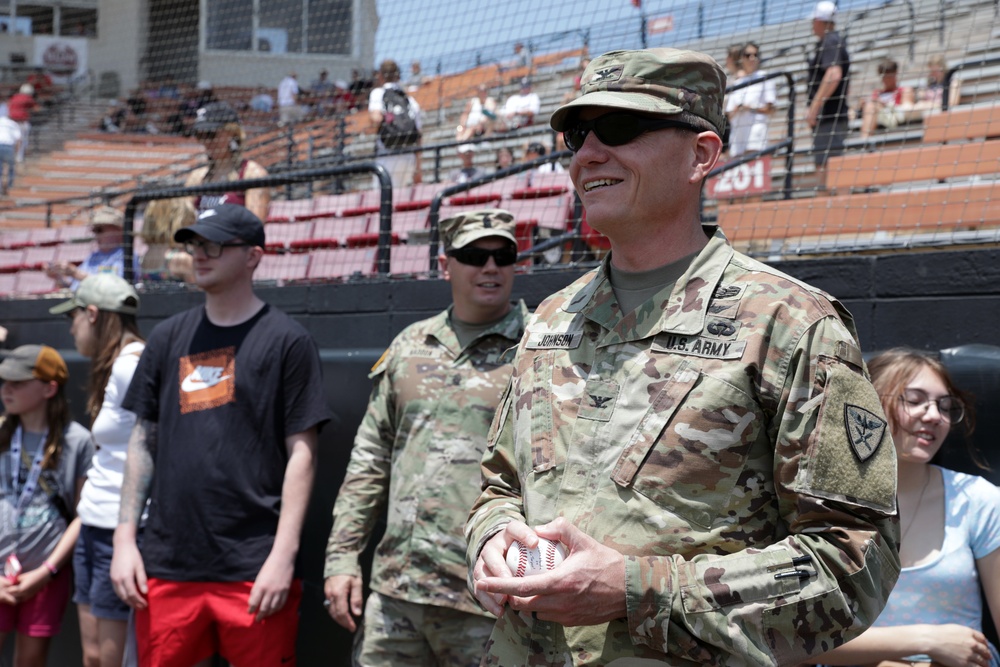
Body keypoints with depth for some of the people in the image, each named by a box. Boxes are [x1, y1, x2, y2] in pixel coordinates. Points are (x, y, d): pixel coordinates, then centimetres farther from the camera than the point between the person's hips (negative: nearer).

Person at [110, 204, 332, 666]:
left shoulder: (287, 340, 1)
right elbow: (143, 441, 14)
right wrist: (124, 538, 6)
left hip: (254, 571, -4)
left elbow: (301, 453, -3)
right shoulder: (168, 338, 13)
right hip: (166, 567, 4)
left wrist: (284, 554, -10)